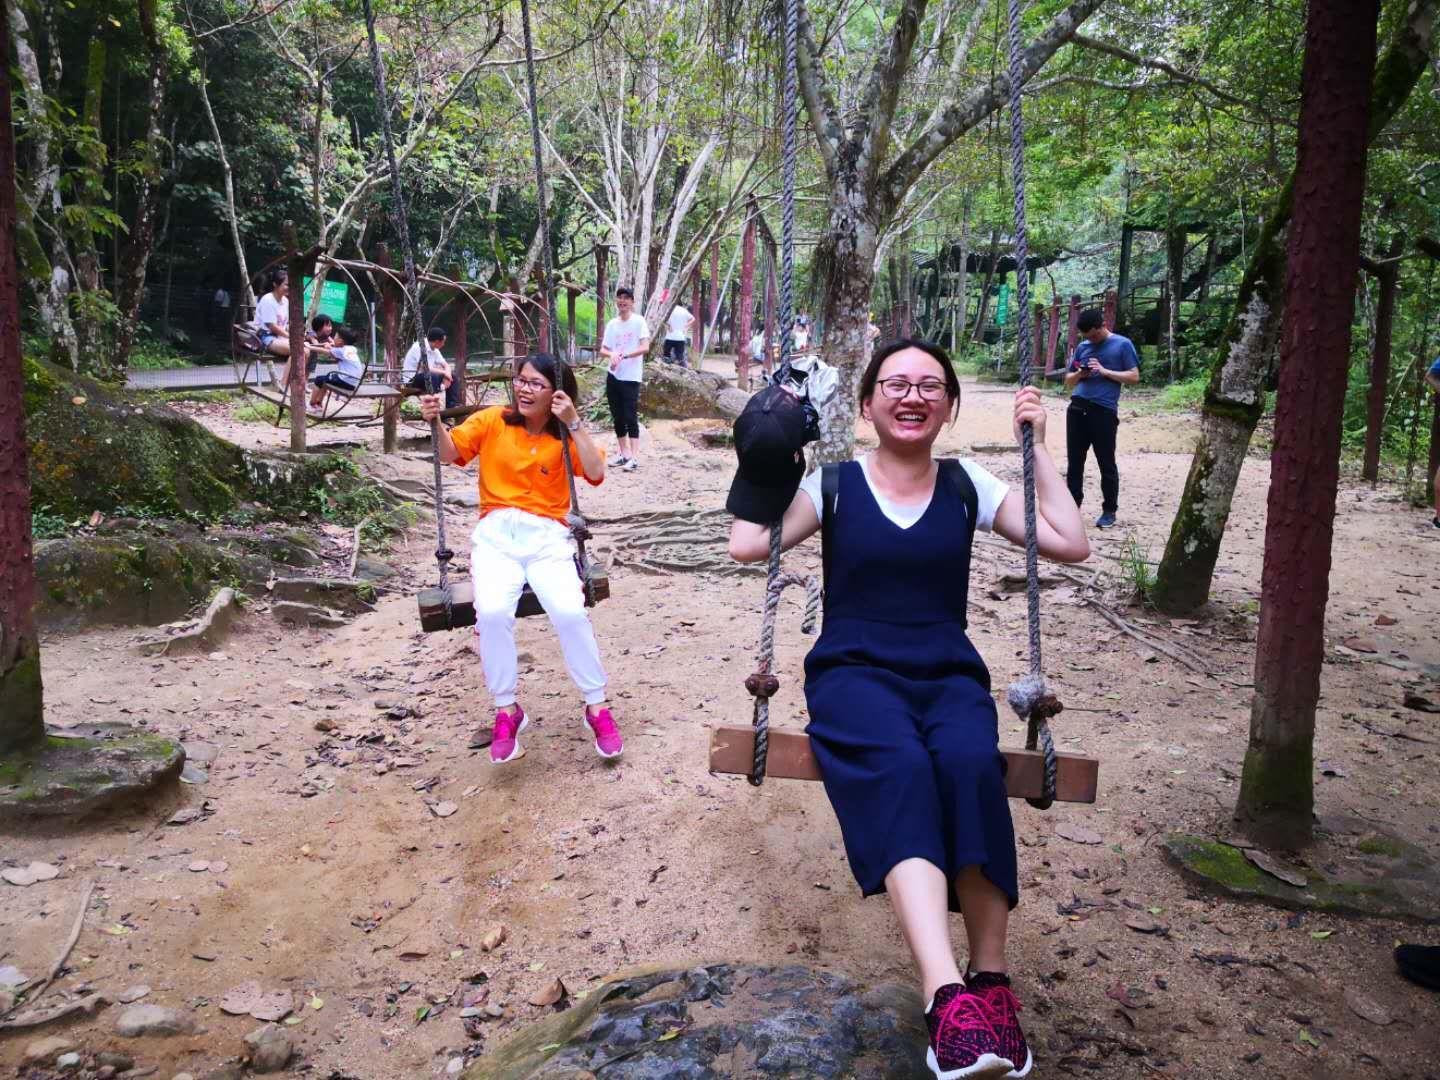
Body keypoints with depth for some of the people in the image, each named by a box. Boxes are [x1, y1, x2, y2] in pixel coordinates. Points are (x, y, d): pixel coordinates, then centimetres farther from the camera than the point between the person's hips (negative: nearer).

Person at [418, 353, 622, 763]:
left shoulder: (565, 435, 9)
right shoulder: (492, 420, 10)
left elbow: (596, 473, -7)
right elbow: (450, 453, 2)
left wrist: (573, 423, -13)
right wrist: (436, 422, -16)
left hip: (547, 536, 0)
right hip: (496, 534, 0)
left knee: (570, 612, -26)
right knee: (493, 612, -29)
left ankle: (597, 707, -5)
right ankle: (506, 710, -9)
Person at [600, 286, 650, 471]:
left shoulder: (639, 321, -6)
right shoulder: (611, 324, 8)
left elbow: (645, 347, -15)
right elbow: (603, 350, 9)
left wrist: (624, 355, -24)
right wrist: (612, 354, -13)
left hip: (631, 377, -5)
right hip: (613, 376, 5)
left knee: (631, 417, -8)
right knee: (618, 417, 10)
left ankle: (634, 457, -7)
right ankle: (624, 453, 21)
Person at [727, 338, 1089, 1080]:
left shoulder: (966, 486, 14)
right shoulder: (834, 483, 8)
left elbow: (1071, 545, 7)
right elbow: (747, 545, -5)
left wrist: (1037, 449, 7)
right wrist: (765, 457, -1)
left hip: (949, 674, 2)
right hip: (854, 672, -1)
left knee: (971, 765, -35)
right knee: (900, 769, -36)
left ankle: (990, 980, -23)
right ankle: (948, 998, -46)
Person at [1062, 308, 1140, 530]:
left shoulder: (1122, 345, 3)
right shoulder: (1082, 347, 16)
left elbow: (1134, 377, -2)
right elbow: (1068, 382, 20)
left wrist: (1104, 371, -11)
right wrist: (1079, 374, -2)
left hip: (1104, 411, -4)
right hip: (1077, 409, 5)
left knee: (1106, 463, 2)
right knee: (1074, 461, 7)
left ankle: (1109, 511, 11)